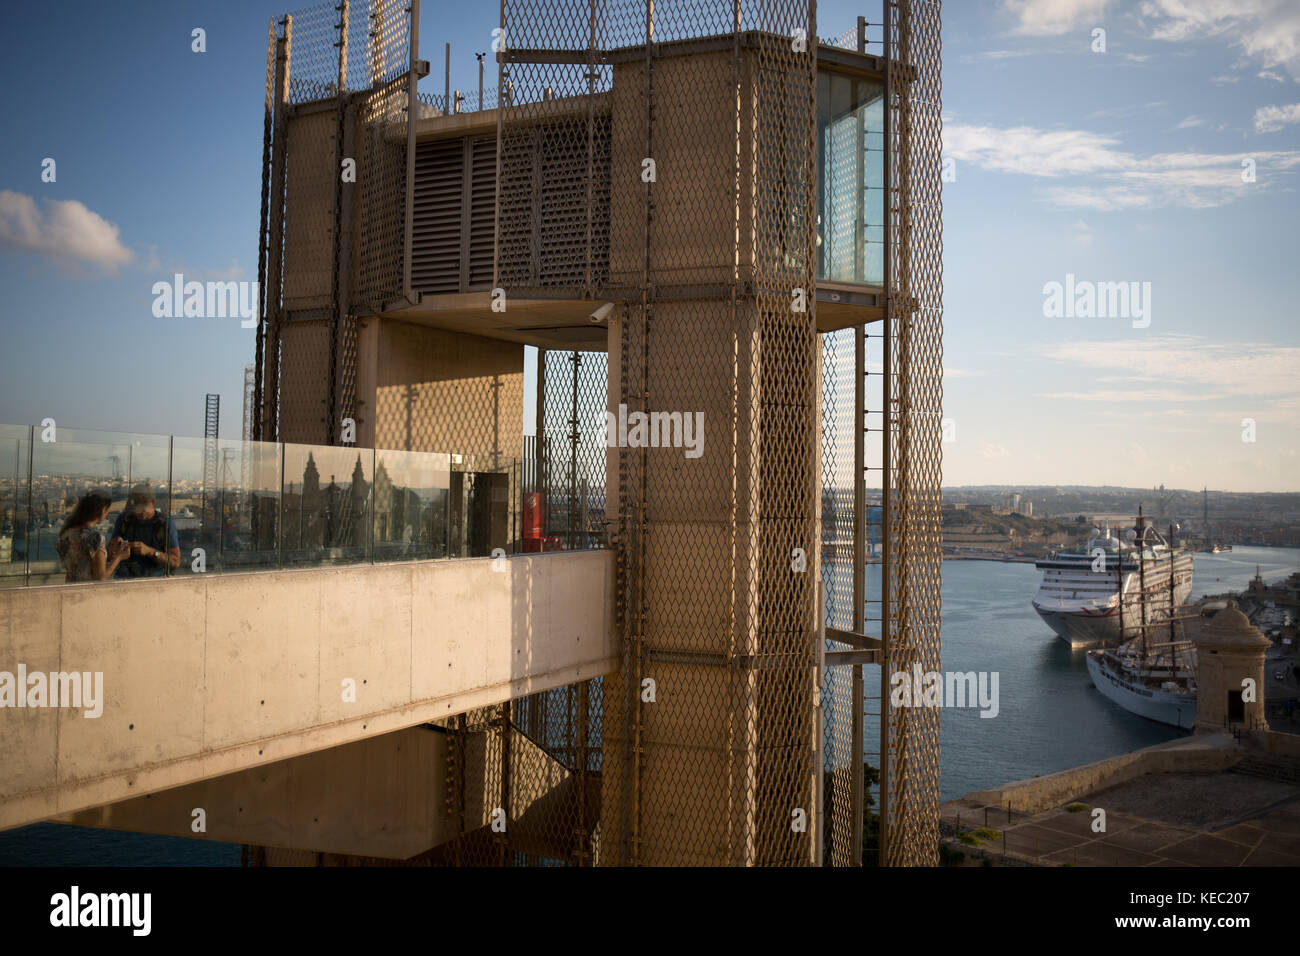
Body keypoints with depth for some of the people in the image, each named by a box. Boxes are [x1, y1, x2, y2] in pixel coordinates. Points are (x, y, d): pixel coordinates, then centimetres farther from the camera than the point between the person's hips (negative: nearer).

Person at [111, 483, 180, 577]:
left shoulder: (166, 523, -6)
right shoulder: (124, 519, 4)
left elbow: (176, 562, -8)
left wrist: (149, 551, -19)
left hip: (153, 580, -2)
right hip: (124, 579, 2)